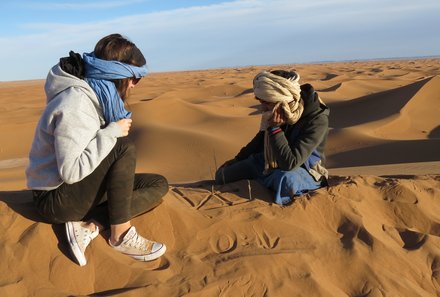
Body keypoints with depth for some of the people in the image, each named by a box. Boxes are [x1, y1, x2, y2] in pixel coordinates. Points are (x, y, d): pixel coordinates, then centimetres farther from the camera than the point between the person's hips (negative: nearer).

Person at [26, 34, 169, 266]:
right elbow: (71, 171, -30)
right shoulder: (75, 104, -25)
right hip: (56, 198, -8)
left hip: (83, 186, 9)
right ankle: (121, 235, -16)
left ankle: (90, 225, -10)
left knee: (159, 185, 1)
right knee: (124, 148, -28)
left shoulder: (98, 96, 2)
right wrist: (112, 132, -27)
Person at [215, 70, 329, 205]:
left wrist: (274, 128, -33)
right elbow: (262, 137, 10)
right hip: (272, 161, 6)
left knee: (287, 180, -43)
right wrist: (237, 159, 18)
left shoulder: (317, 119, -29)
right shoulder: (278, 112, -12)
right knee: (222, 175, 4)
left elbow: (289, 163, -35)